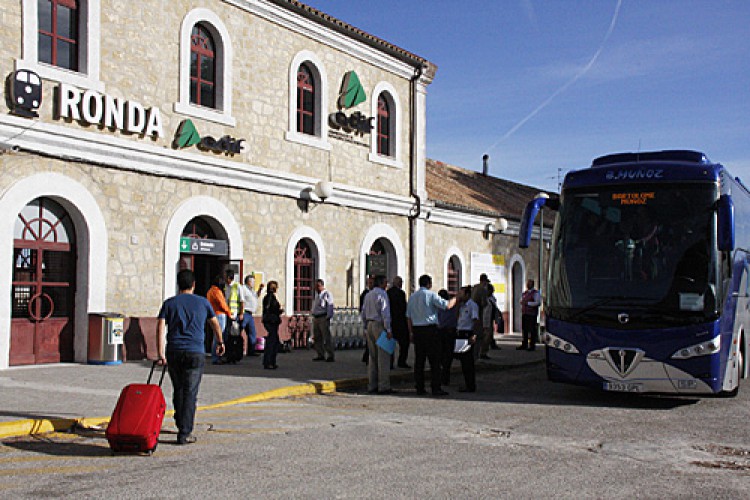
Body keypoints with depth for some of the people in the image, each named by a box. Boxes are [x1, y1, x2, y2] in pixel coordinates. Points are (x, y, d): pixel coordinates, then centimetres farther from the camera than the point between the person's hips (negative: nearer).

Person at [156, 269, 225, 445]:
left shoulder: (169, 303, 8)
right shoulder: (203, 302, 9)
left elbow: (161, 327, -4)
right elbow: (215, 324, 22)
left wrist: (161, 354, -7)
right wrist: (220, 342, 38)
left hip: (173, 352, 2)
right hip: (195, 353, -2)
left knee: (178, 390, 18)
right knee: (190, 393, -1)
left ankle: (181, 426, 29)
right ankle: (185, 434, -5)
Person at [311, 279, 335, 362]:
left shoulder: (327, 294, -5)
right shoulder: (316, 294, 18)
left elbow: (330, 306, -8)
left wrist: (328, 317, -14)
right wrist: (312, 313, 16)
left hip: (323, 318, -8)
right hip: (315, 318, 8)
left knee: (327, 337, -8)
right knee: (317, 338, 9)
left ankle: (330, 356, -5)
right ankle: (321, 355, 17)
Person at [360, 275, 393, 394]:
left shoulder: (368, 295, 14)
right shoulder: (382, 294, -10)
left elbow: (363, 313, 17)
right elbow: (385, 312, -17)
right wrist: (388, 330, -16)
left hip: (369, 325, 8)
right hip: (380, 326, -8)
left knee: (372, 357, 11)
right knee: (383, 356, -6)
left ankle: (371, 385, 13)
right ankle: (383, 386, -7)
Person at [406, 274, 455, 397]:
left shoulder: (412, 297, 12)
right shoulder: (431, 295, -7)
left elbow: (408, 317, 13)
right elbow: (447, 305, -10)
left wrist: (411, 332, 17)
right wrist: (456, 298, 8)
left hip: (416, 330, 6)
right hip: (430, 329, -6)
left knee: (419, 359, 9)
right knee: (434, 360, -2)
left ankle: (419, 387, 10)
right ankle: (436, 388, -5)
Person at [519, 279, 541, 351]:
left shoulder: (535, 293, -4)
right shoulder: (524, 293, 18)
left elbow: (538, 303, -13)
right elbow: (521, 301, 30)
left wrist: (528, 303, -14)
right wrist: (522, 303, 6)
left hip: (532, 314, -7)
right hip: (524, 313, 7)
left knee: (532, 330, -4)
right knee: (524, 329, 9)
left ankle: (532, 345, 1)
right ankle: (524, 344, 16)